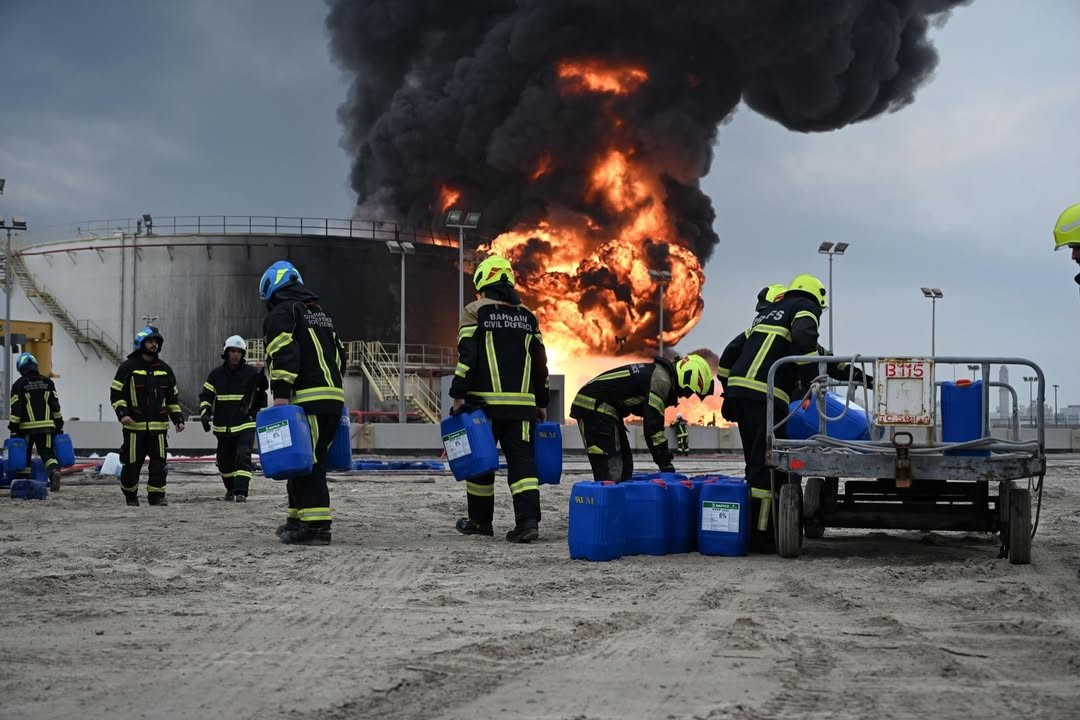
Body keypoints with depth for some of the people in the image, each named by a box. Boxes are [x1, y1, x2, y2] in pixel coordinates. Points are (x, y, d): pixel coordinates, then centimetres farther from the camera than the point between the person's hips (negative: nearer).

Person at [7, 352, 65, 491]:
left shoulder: (18, 385, -2)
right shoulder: (47, 382, 9)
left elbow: (15, 410, -6)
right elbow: (55, 406, 9)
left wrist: (13, 429, -3)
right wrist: (59, 426, 14)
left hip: (26, 428, -2)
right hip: (46, 426, 2)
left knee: (24, 455, 10)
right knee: (47, 453, 2)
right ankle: (55, 471, -24)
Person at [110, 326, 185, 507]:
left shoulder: (165, 369, 13)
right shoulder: (128, 367, 0)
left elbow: (173, 398, 21)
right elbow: (116, 394, 0)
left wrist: (178, 419, 13)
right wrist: (122, 414, -14)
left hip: (158, 425, 3)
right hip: (134, 426, -3)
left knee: (159, 462, -5)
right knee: (132, 463, 1)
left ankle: (156, 495, 1)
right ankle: (130, 496, 18)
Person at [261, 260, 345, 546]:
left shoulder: (282, 313, -1)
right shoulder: (321, 313, 26)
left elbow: (284, 353, -16)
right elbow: (339, 355, 27)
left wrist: (281, 392, -20)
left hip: (307, 400, -9)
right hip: (333, 398, 9)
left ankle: (316, 525, -13)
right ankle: (298, 519, 21)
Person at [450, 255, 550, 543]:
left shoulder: (476, 311, 0)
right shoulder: (527, 316, 14)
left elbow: (467, 355, -8)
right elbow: (539, 361, 16)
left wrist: (459, 395, -7)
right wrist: (542, 402, 22)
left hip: (485, 401, -3)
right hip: (522, 403, 3)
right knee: (522, 460, -1)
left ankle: (480, 520, 16)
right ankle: (528, 520, -14)